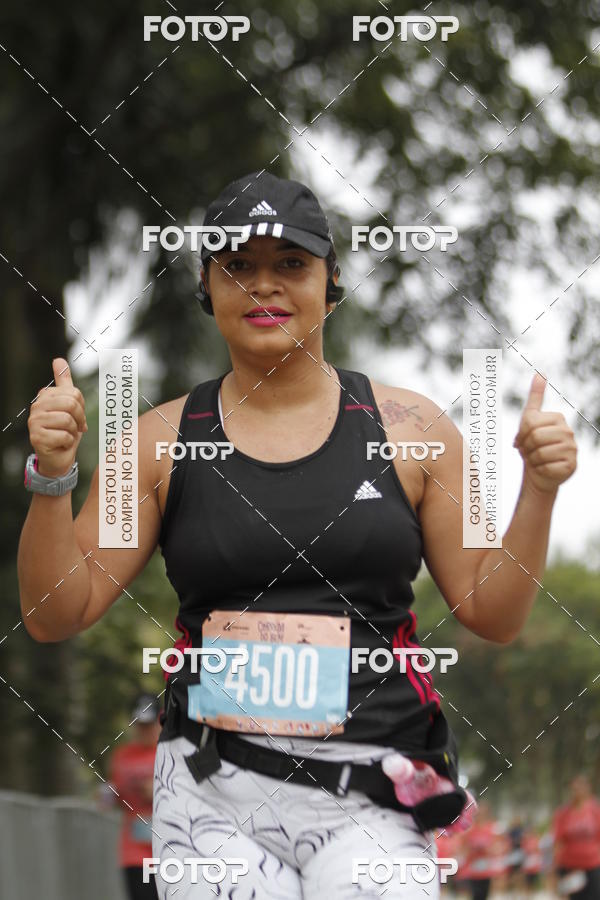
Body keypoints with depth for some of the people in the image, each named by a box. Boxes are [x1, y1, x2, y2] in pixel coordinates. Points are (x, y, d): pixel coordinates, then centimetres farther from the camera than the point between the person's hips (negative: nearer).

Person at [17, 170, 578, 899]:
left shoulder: (409, 429, 6)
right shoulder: (161, 442, 7)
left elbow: (491, 615, 9)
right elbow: (55, 615, 5)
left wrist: (538, 490, -4)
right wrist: (52, 477, -7)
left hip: (369, 804, 0)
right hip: (213, 796, 1)